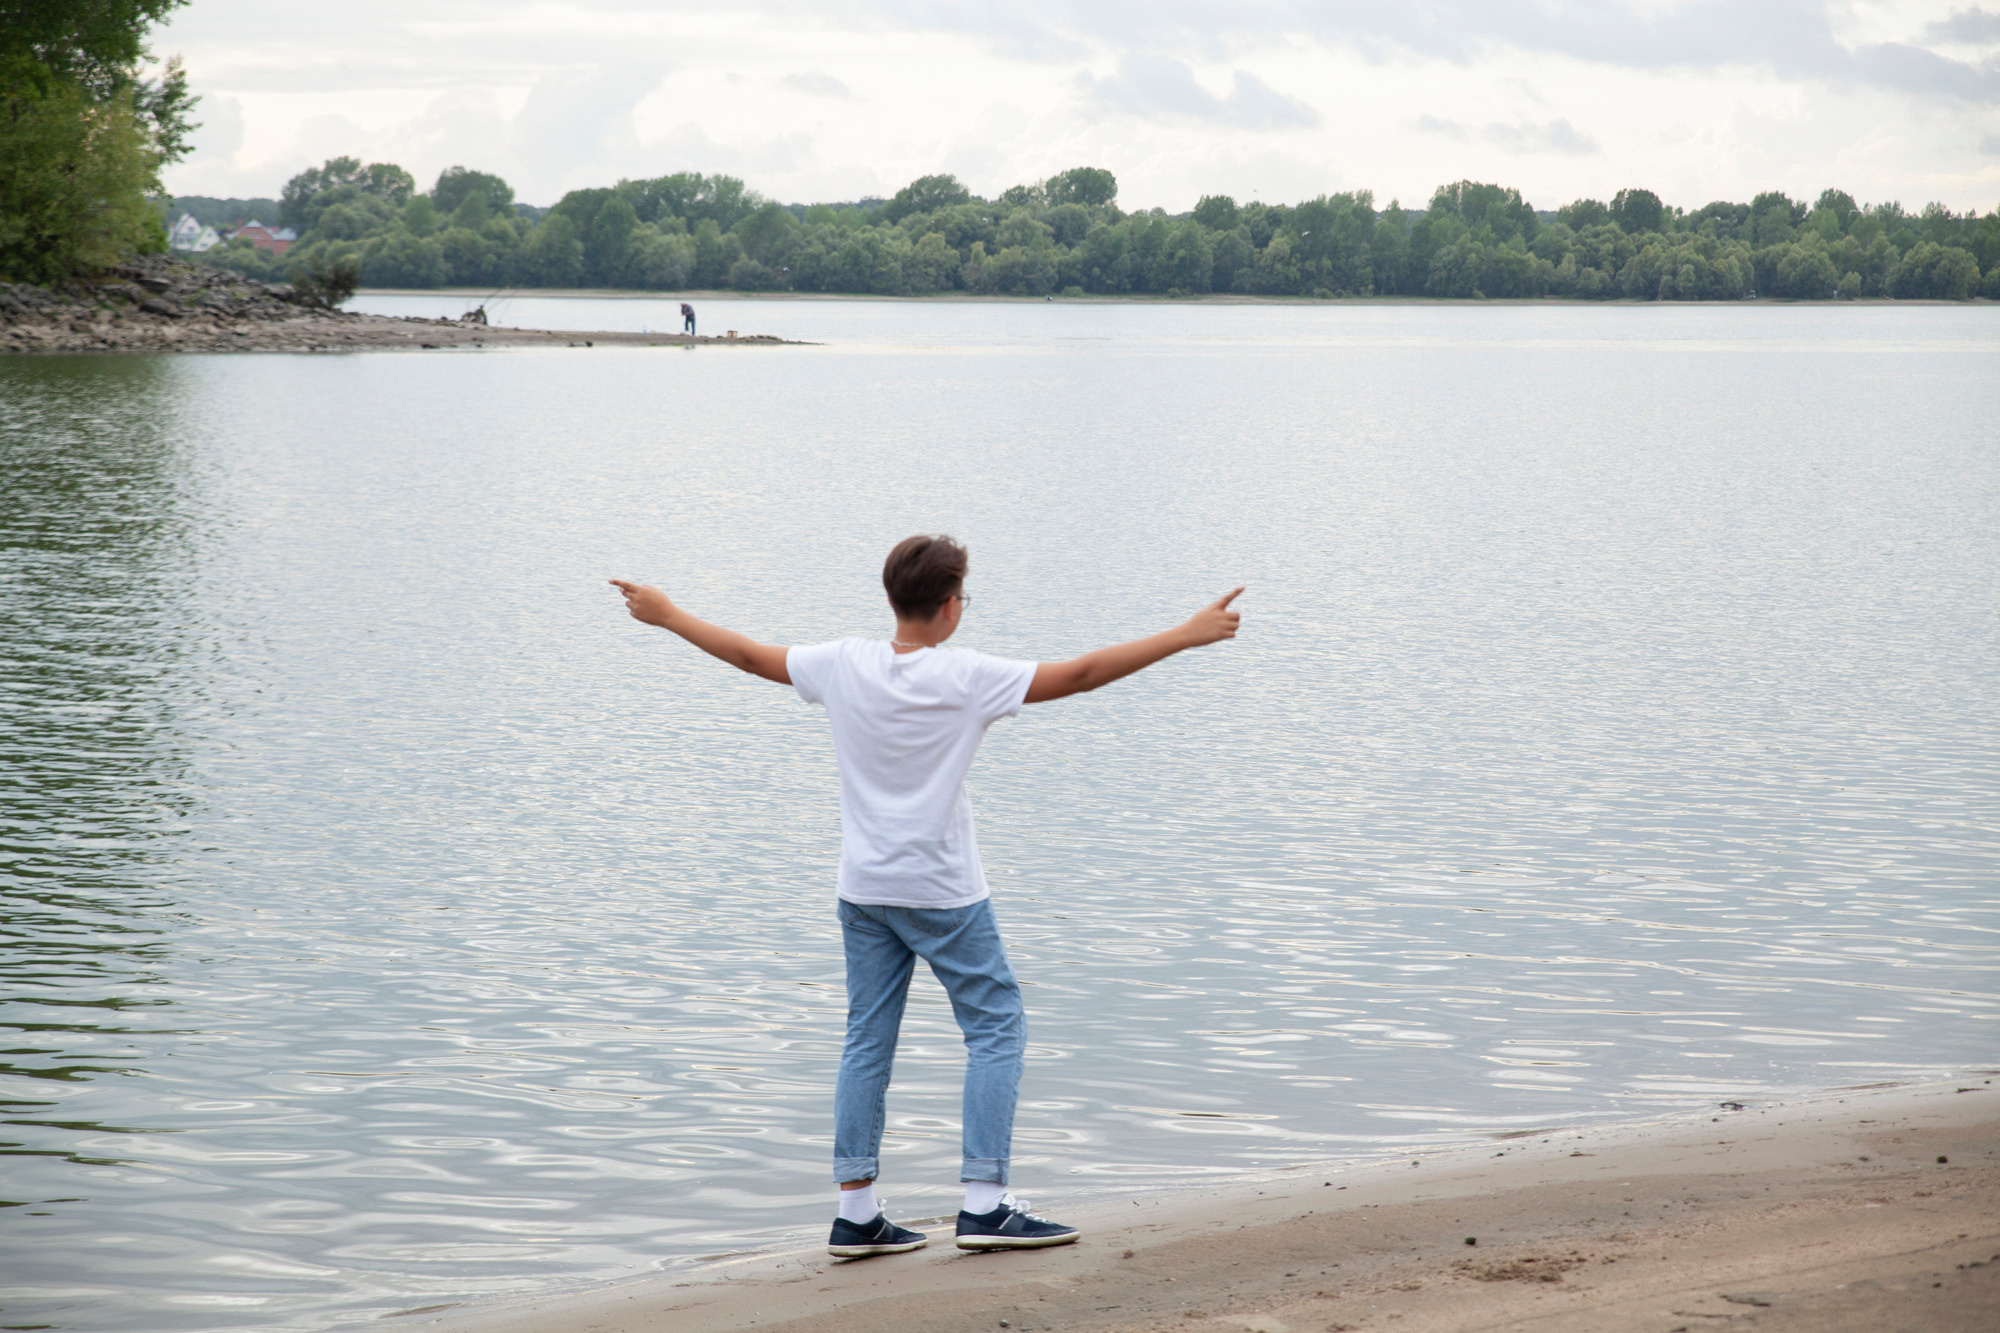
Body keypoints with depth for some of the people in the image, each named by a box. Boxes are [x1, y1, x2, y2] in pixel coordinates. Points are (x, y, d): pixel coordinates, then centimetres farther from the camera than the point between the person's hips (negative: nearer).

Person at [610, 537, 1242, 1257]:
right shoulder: (966, 678, -15)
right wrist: (1186, 636, -10)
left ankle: (855, 1214, 8)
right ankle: (985, 1204, -2)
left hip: (863, 890, 5)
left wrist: (667, 615, 24)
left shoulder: (846, 665, -3)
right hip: (944, 893, -5)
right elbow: (1079, 674, -15)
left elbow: (752, 655, 9)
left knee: (868, 1039, 9)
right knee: (996, 1025, 5)